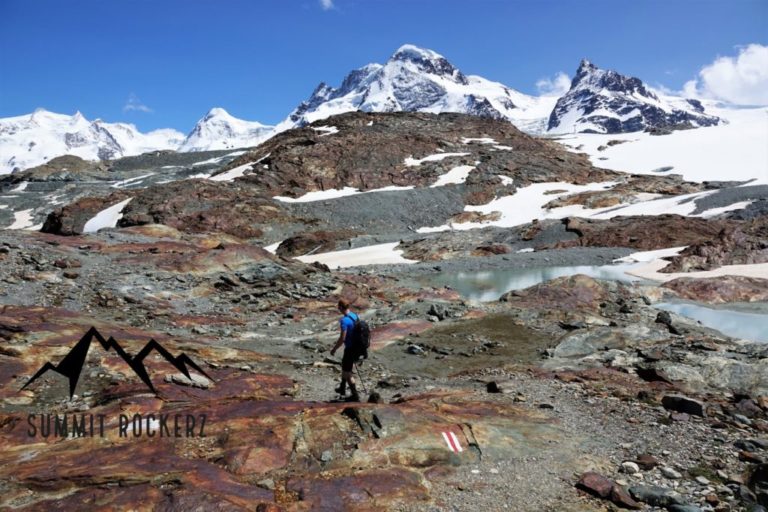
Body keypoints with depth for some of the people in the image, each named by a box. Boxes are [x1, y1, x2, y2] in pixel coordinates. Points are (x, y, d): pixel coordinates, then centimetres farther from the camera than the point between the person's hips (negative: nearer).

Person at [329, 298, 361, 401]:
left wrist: (334, 349, -11)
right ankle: (342, 388, 42)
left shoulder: (344, 320, -23)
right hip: (357, 347, 9)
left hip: (350, 349, -9)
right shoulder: (356, 316, 3)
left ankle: (355, 396, 12)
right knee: (344, 365, 28)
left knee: (347, 373, 7)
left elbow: (342, 338, -25)